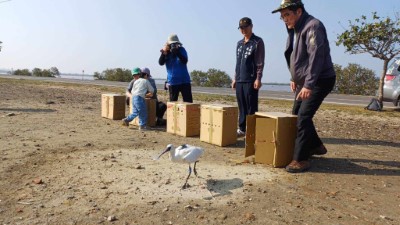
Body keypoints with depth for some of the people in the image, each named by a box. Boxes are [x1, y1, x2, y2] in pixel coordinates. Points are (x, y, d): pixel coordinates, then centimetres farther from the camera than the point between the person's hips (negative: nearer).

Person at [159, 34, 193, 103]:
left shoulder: (181, 50, 1)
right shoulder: (166, 52, 3)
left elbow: (185, 61, -14)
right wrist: (164, 53, -26)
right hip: (173, 82, 1)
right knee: (173, 102, 7)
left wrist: (177, 52, -28)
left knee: (188, 101, -2)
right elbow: (161, 63, -11)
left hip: (184, 80, -1)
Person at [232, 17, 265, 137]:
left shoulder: (258, 42, -1)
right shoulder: (239, 43, 19)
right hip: (239, 80, 6)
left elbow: (260, 62, -7)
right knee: (242, 107, 9)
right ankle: (242, 129, 16)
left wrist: (258, 78, -15)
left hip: (251, 80, -6)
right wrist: (235, 78, 16)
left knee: (251, 107, -5)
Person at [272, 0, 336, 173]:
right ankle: (315, 146, 31)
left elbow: (316, 56, -27)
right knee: (296, 114, 14)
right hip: (304, 82, 10)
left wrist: (308, 84, -32)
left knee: (303, 117, -17)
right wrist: (295, 78, 16)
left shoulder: (312, 26, -18)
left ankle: (300, 160, -10)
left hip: (320, 80, -10)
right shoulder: (294, 29, 11)